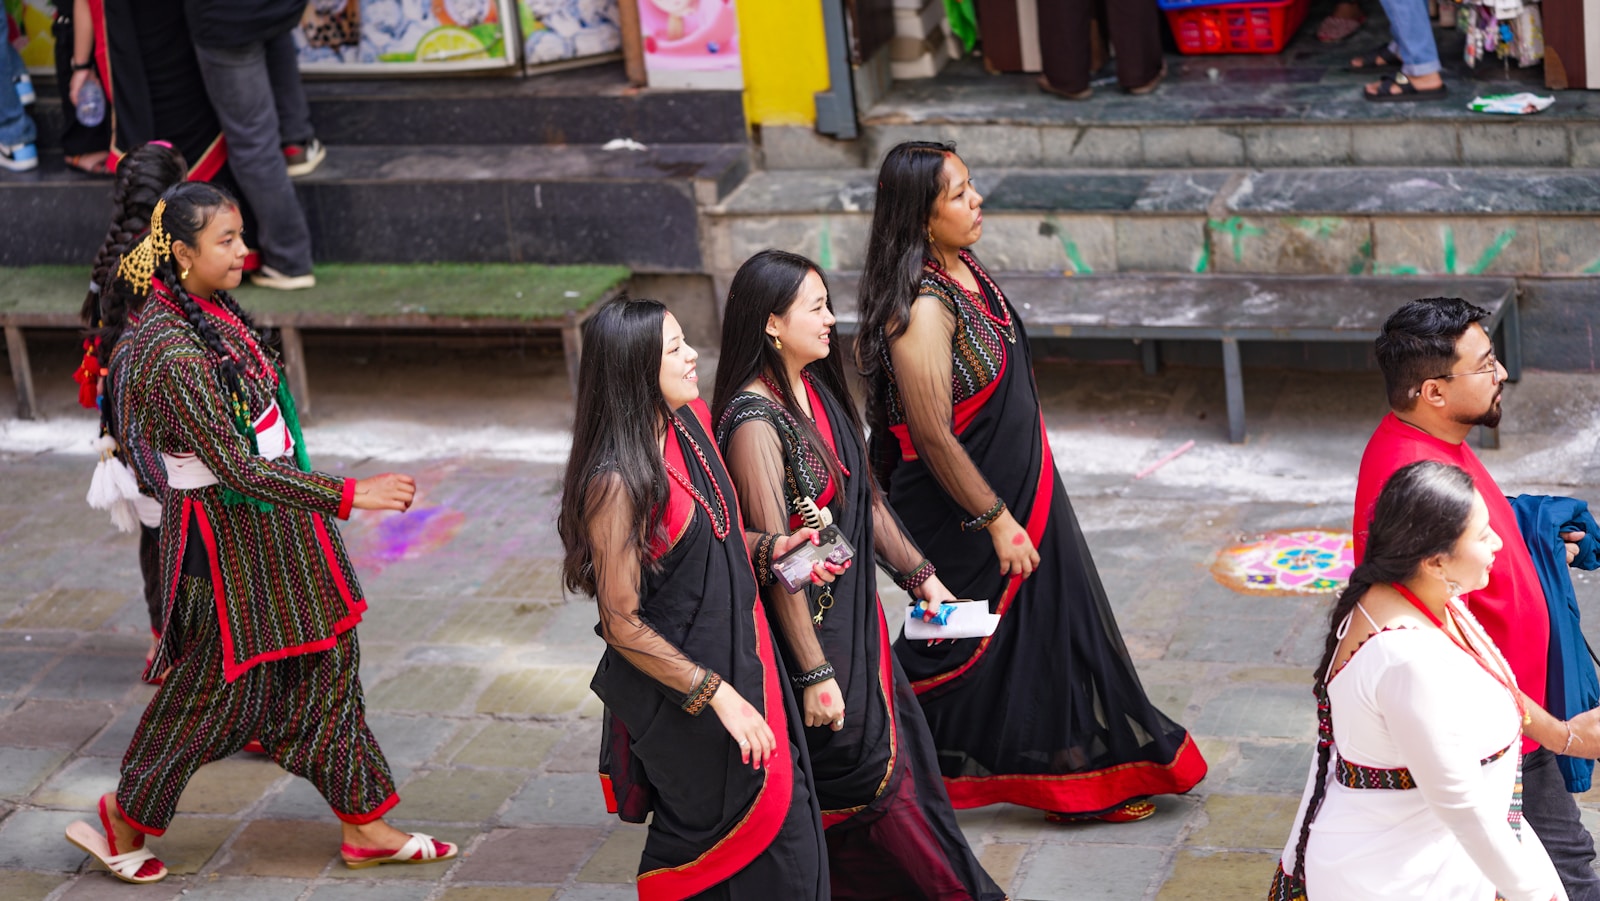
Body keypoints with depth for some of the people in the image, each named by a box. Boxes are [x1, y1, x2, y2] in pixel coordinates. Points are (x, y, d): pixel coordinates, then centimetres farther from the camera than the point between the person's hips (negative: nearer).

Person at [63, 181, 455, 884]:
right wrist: (347, 496, -30)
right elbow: (236, 468, -30)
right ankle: (125, 822, 26)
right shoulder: (174, 357, -29)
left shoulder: (203, 311, 2)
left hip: (273, 522, 9)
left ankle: (364, 827, 22)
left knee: (325, 665, 13)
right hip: (229, 533, -9)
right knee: (211, 682, 6)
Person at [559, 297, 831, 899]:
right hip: (677, 689, -8)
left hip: (739, 657, 8)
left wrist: (767, 548, -1)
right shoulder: (618, 482, -25)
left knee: (782, 821, 13)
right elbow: (622, 624, -21)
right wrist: (718, 694, -20)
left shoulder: (693, 422, 0)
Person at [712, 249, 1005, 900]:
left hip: (856, 614, 9)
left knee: (895, 746, 13)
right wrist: (815, 672, -22)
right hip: (808, 623, -9)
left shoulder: (818, 392, 5)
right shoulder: (755, 421, -23)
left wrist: (918, 574, 15)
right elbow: (777, 559, -23)